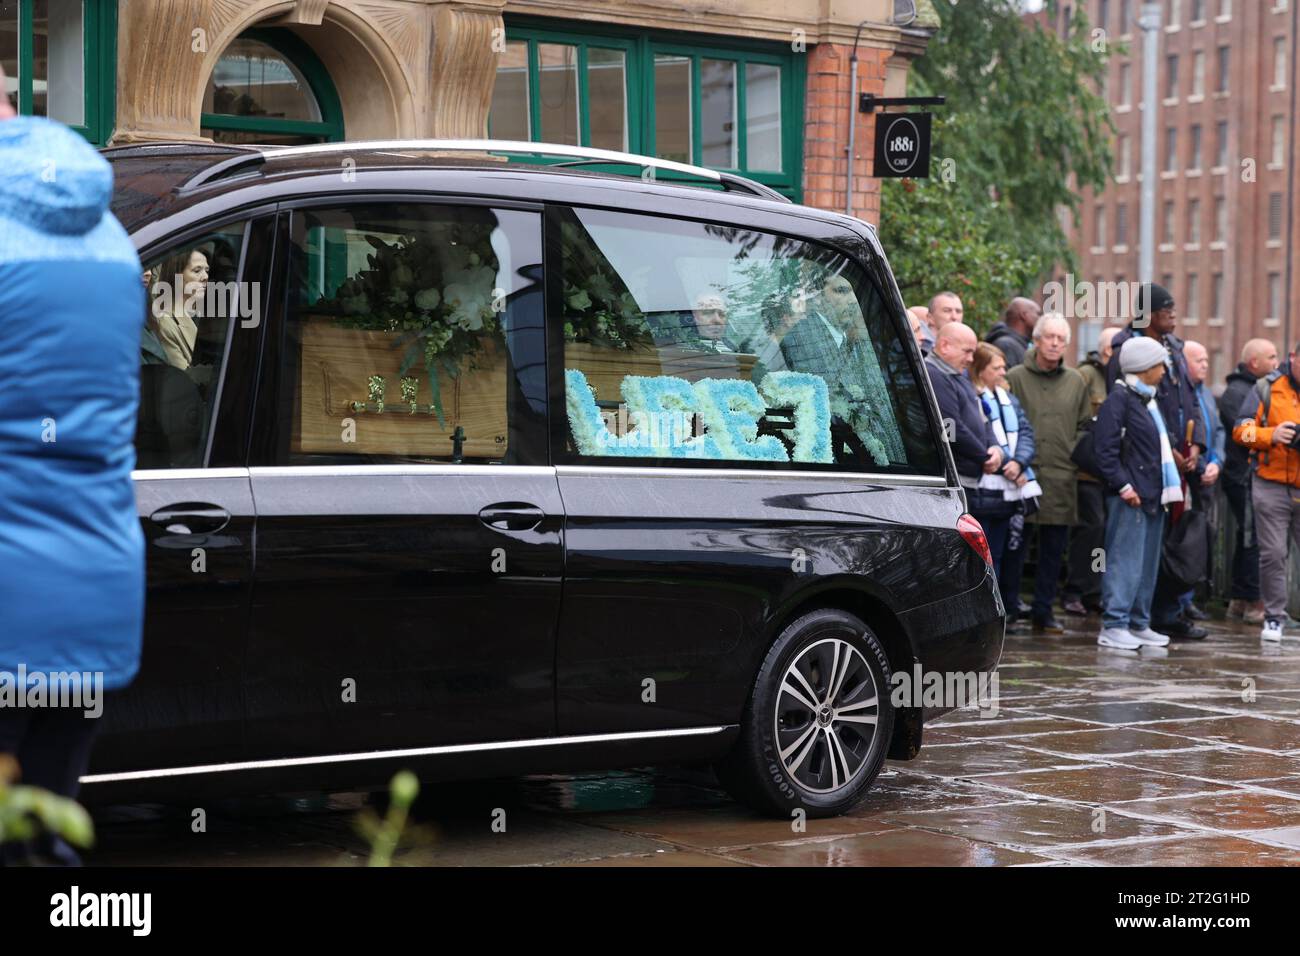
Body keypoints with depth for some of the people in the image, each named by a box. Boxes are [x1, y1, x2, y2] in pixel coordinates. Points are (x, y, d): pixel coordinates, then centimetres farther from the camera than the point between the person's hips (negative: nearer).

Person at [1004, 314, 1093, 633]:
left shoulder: (1075, 382, 12)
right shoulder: (1015, 378, 0)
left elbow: (1084, 426, 17)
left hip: (1062, 478, 4)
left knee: (1054, 549, 8)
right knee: (1015, 548, -1)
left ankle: (1043, 610, 16)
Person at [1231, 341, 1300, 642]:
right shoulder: (1267, 388, 4)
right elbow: (1241, 430, 0)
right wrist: (1271, 435, -17)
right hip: (1272, 485, -1)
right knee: (1273, 554, 0)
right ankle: (1274, 617, 11)